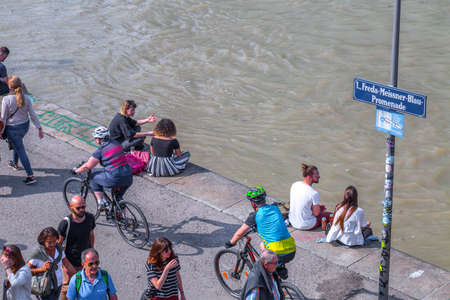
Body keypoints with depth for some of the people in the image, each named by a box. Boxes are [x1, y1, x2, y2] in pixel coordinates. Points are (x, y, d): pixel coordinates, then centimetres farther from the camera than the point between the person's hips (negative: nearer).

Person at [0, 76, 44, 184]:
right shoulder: (26, 98, -10)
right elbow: (33, 115, -6)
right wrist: (39, 128, 1)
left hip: (12, 129, -5)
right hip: (25, 126, 6)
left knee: (21, 151, 2)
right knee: (17, 145, 32)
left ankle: (30, 176, 2)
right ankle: (15, 163, 54)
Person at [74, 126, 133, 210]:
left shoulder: (100, 151, -6)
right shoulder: (116, 144, 12)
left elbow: (87, 167, -1)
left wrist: (76, 171, 16)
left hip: (115, 179, -7)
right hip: (129, 178, 7)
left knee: (94, 178, 17)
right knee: (118, 199, 30)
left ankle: (102, 204, 13)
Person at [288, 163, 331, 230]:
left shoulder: (294, 185, -7)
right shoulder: (314, 193, -27)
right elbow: (316, 213, -17)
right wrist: (320, 209, 7)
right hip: (306, 225, -7)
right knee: (329, 214, 17)